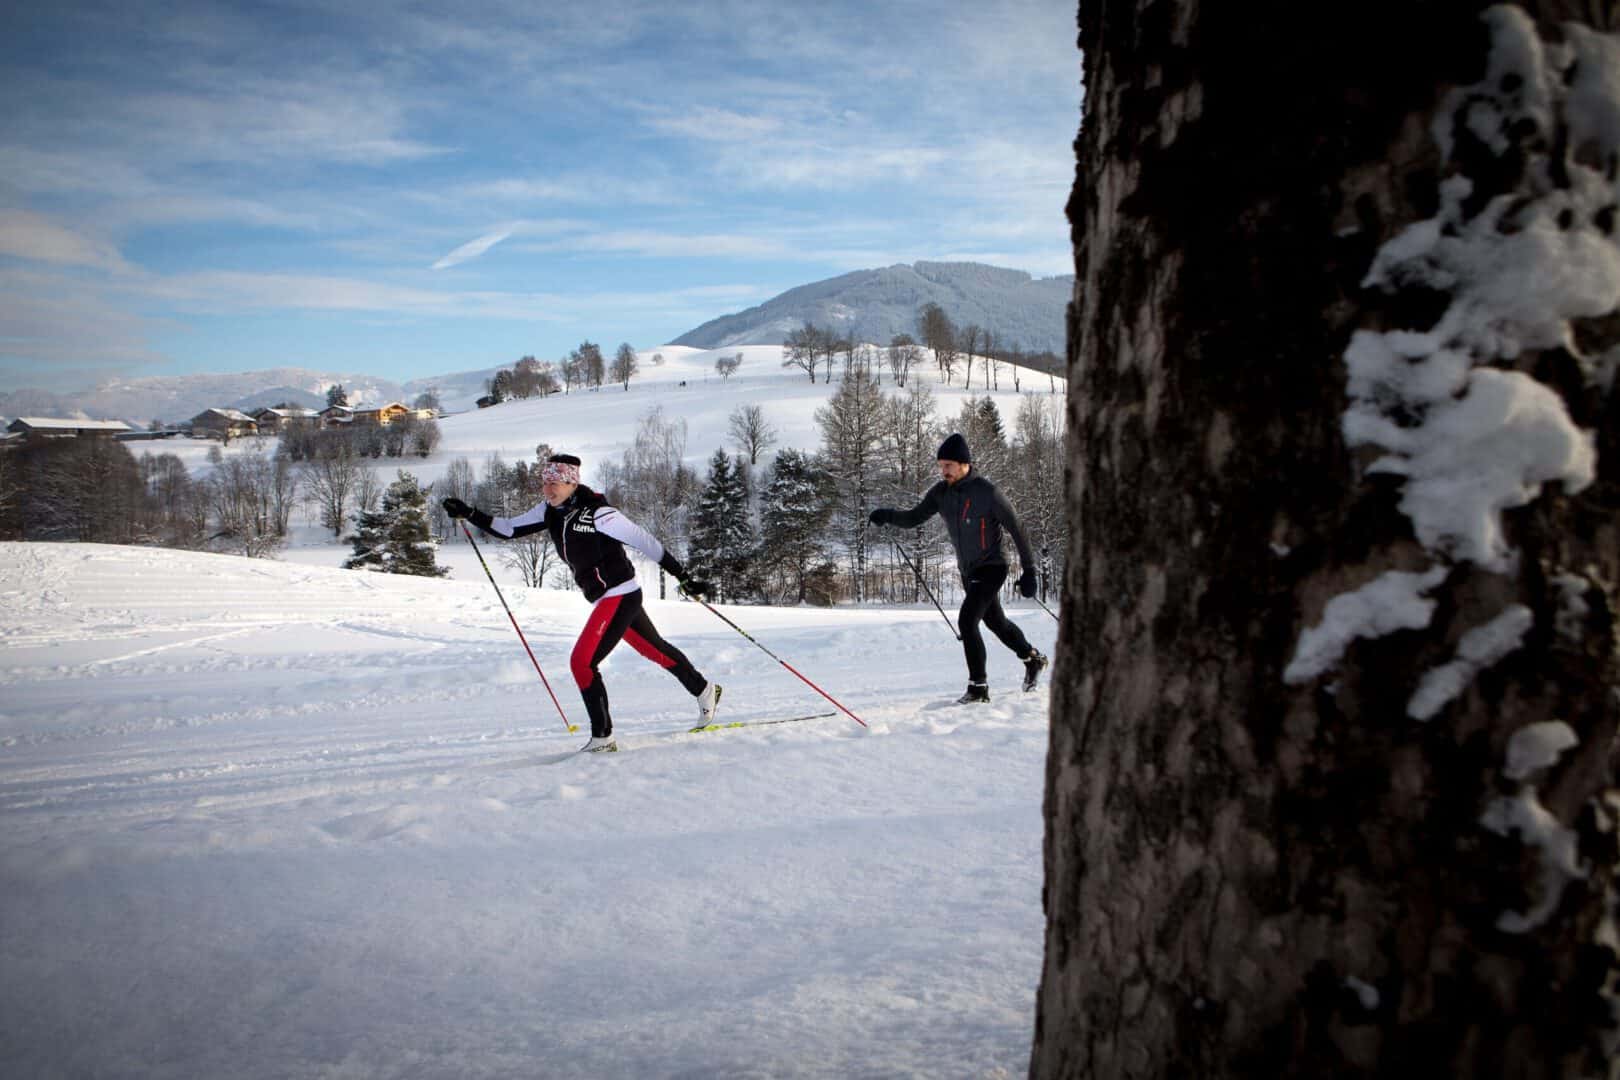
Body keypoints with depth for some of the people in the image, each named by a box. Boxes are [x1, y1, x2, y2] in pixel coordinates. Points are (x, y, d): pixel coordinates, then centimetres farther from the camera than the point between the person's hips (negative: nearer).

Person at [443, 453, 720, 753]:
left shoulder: (597, 512, -21)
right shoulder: (551, 511, 2)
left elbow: (644, 541, -18)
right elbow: (509, 529, 7)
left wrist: (683, 577, -15)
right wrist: (469, 514, -5)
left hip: (621, 595, -9)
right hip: (607, 599, 9)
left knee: (582, 661, -12)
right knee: (655, 649, 23)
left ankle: (603, 737, -2)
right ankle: (704, 690, 43)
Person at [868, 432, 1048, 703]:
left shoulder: (986, 492, -21)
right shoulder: (941, 492, -4)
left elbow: (1016, 528, -15)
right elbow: (914, 518, -3)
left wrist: (1029, 570, -14)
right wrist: (888, 515, -24)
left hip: (991, 567, -7)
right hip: (967, 570, 7)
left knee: (967, 621, -20)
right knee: (996, 622, 22)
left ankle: (978, 686, -9)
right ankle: (1033, 658, 46)